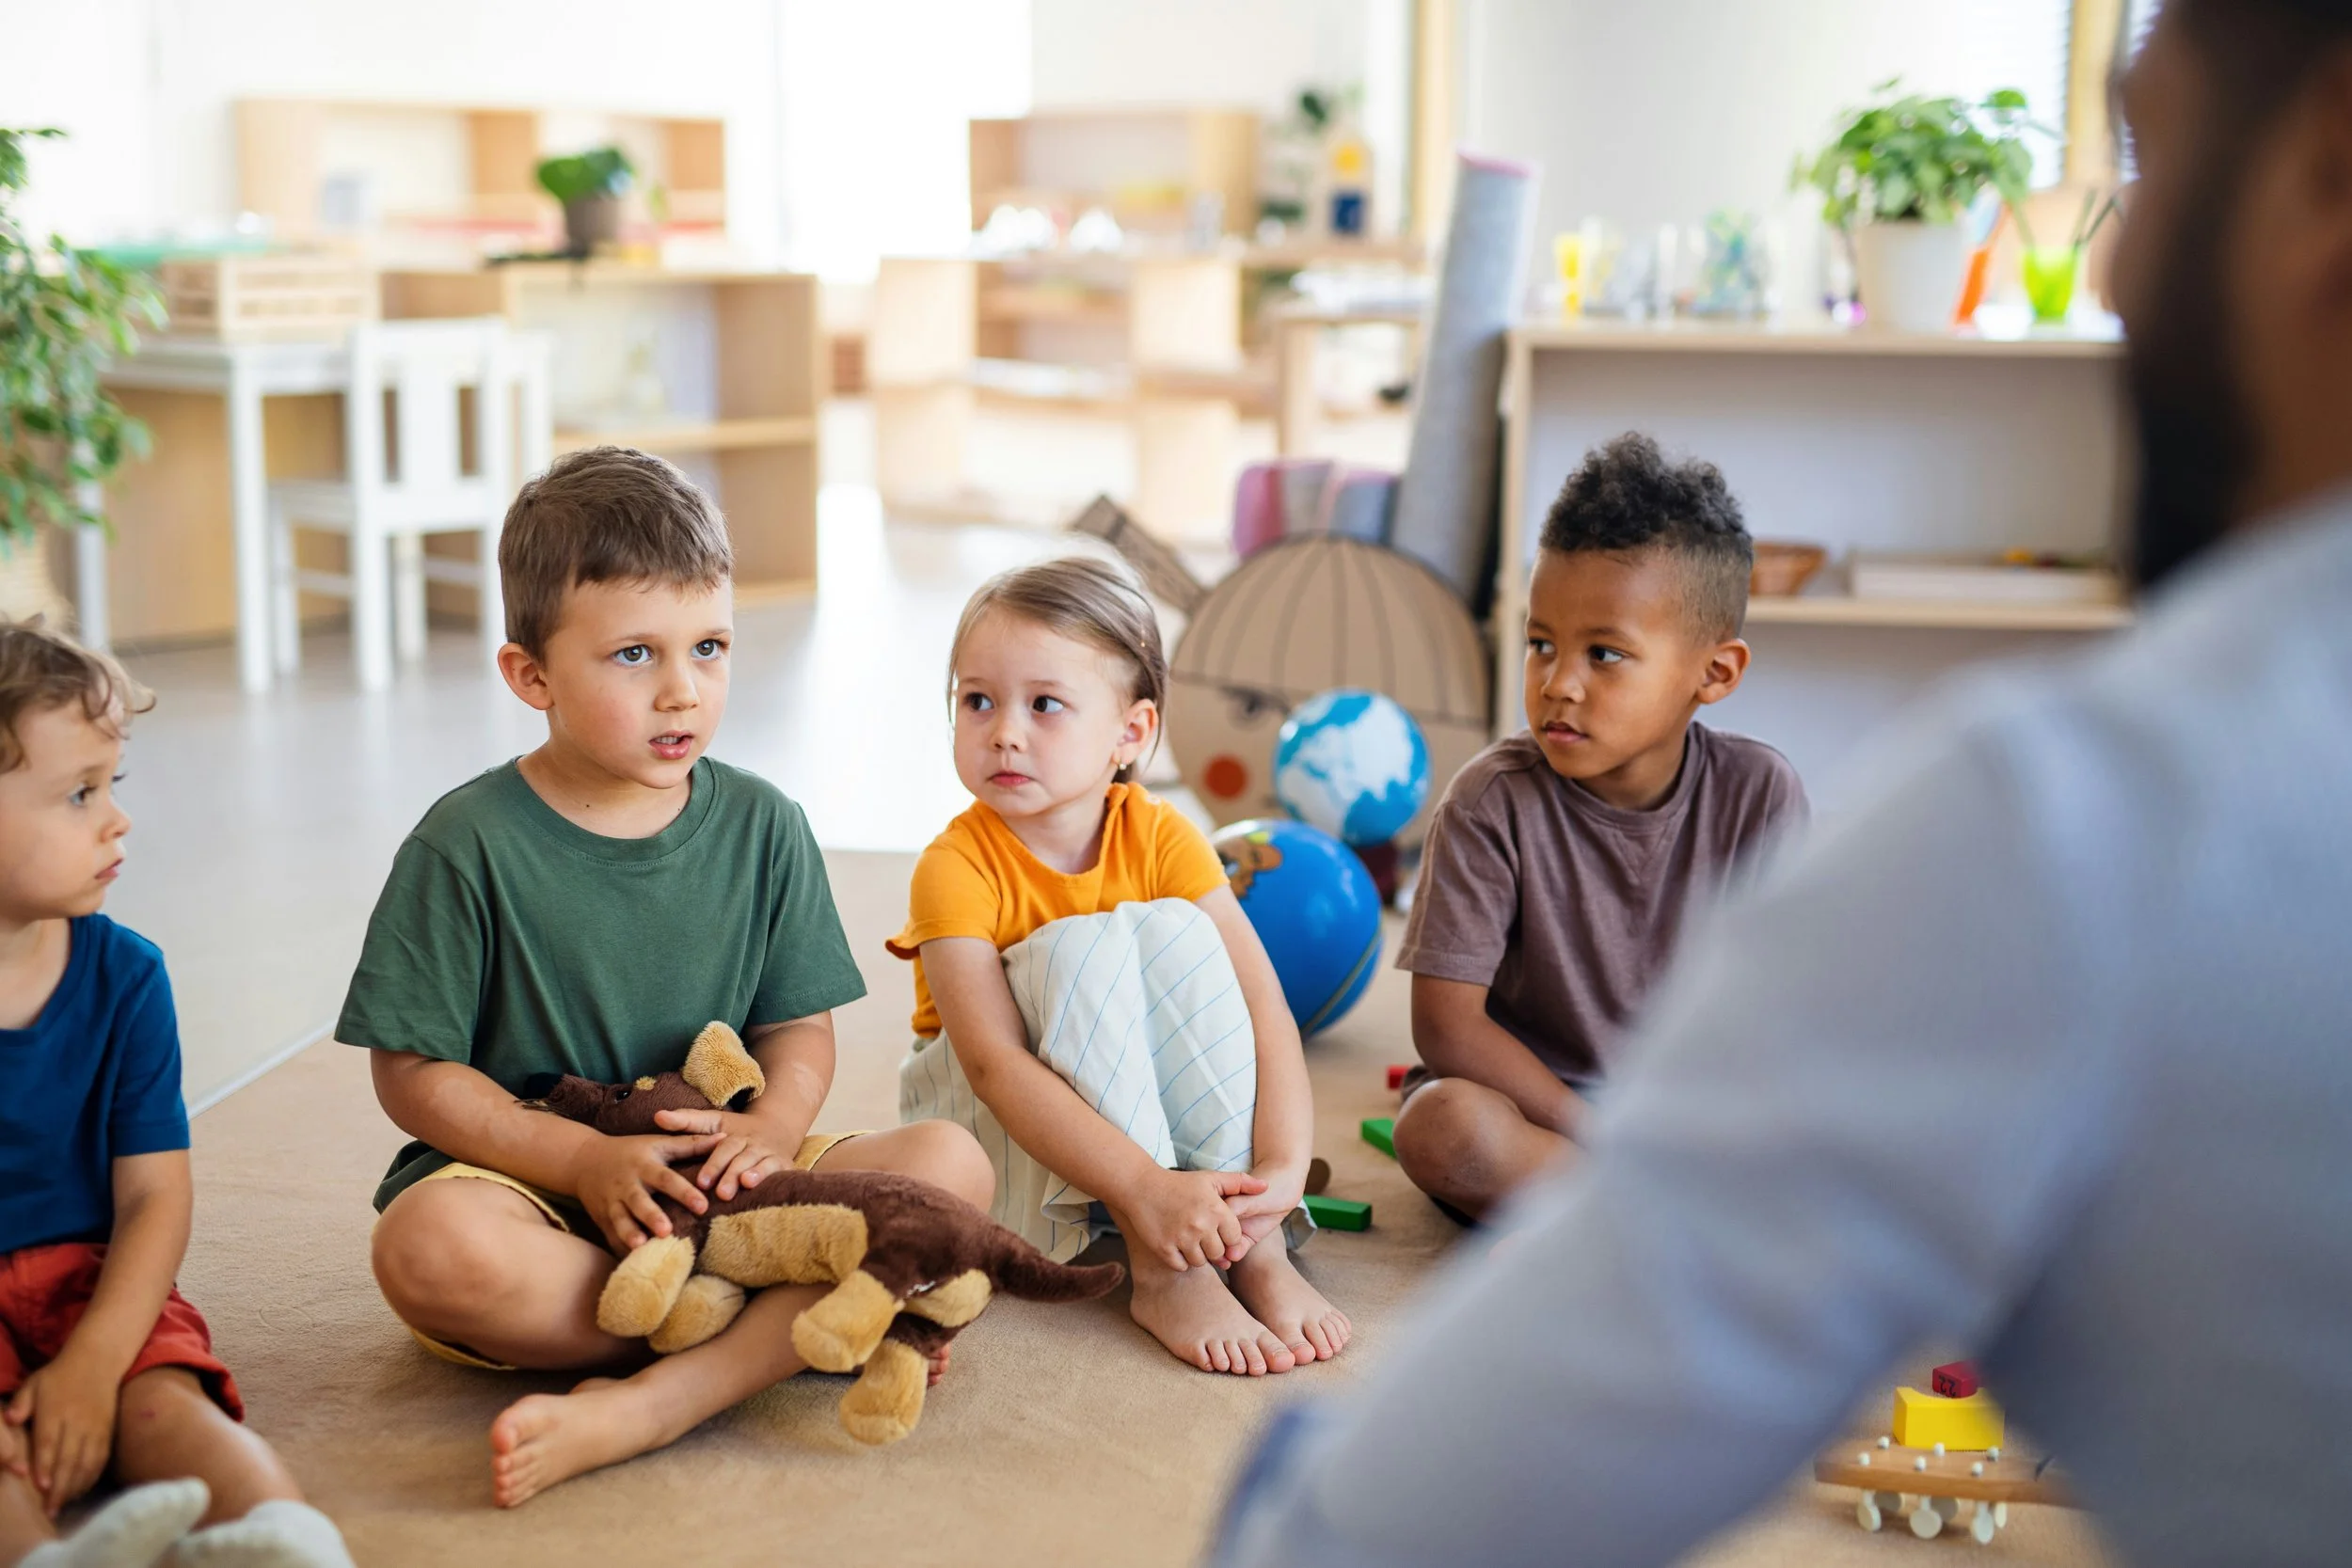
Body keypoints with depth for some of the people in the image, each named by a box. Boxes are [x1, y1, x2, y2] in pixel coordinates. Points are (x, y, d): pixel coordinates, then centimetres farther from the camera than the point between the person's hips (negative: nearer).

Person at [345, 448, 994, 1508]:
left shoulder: (761, 827, 3)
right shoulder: (468, 845, -7)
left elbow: (800, 1027, 6)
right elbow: (412, 1072, -7)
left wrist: (772, 1125, -17)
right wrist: (585, 1157, -20)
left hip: (720, 1181, 3)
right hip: (530, 1173, -3)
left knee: (949, 1163, -19)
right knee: (429, 1250, -36)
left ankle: (655, 1401, -32)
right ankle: (791, 1324, -23)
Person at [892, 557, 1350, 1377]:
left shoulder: (1163, 839, -13)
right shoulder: (956, 868, -22)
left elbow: (1263, 1007, -20)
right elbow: (994, 1063, -33)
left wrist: (1281, 1167, -36)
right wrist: (1145, 1189, -43)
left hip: (1149, 1103, 3)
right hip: (985, 1116, -3)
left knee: (1177, 933, -25)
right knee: (1087, 948, -30)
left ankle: (1257, 1249, -27)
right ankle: (1161, 1275, -33)